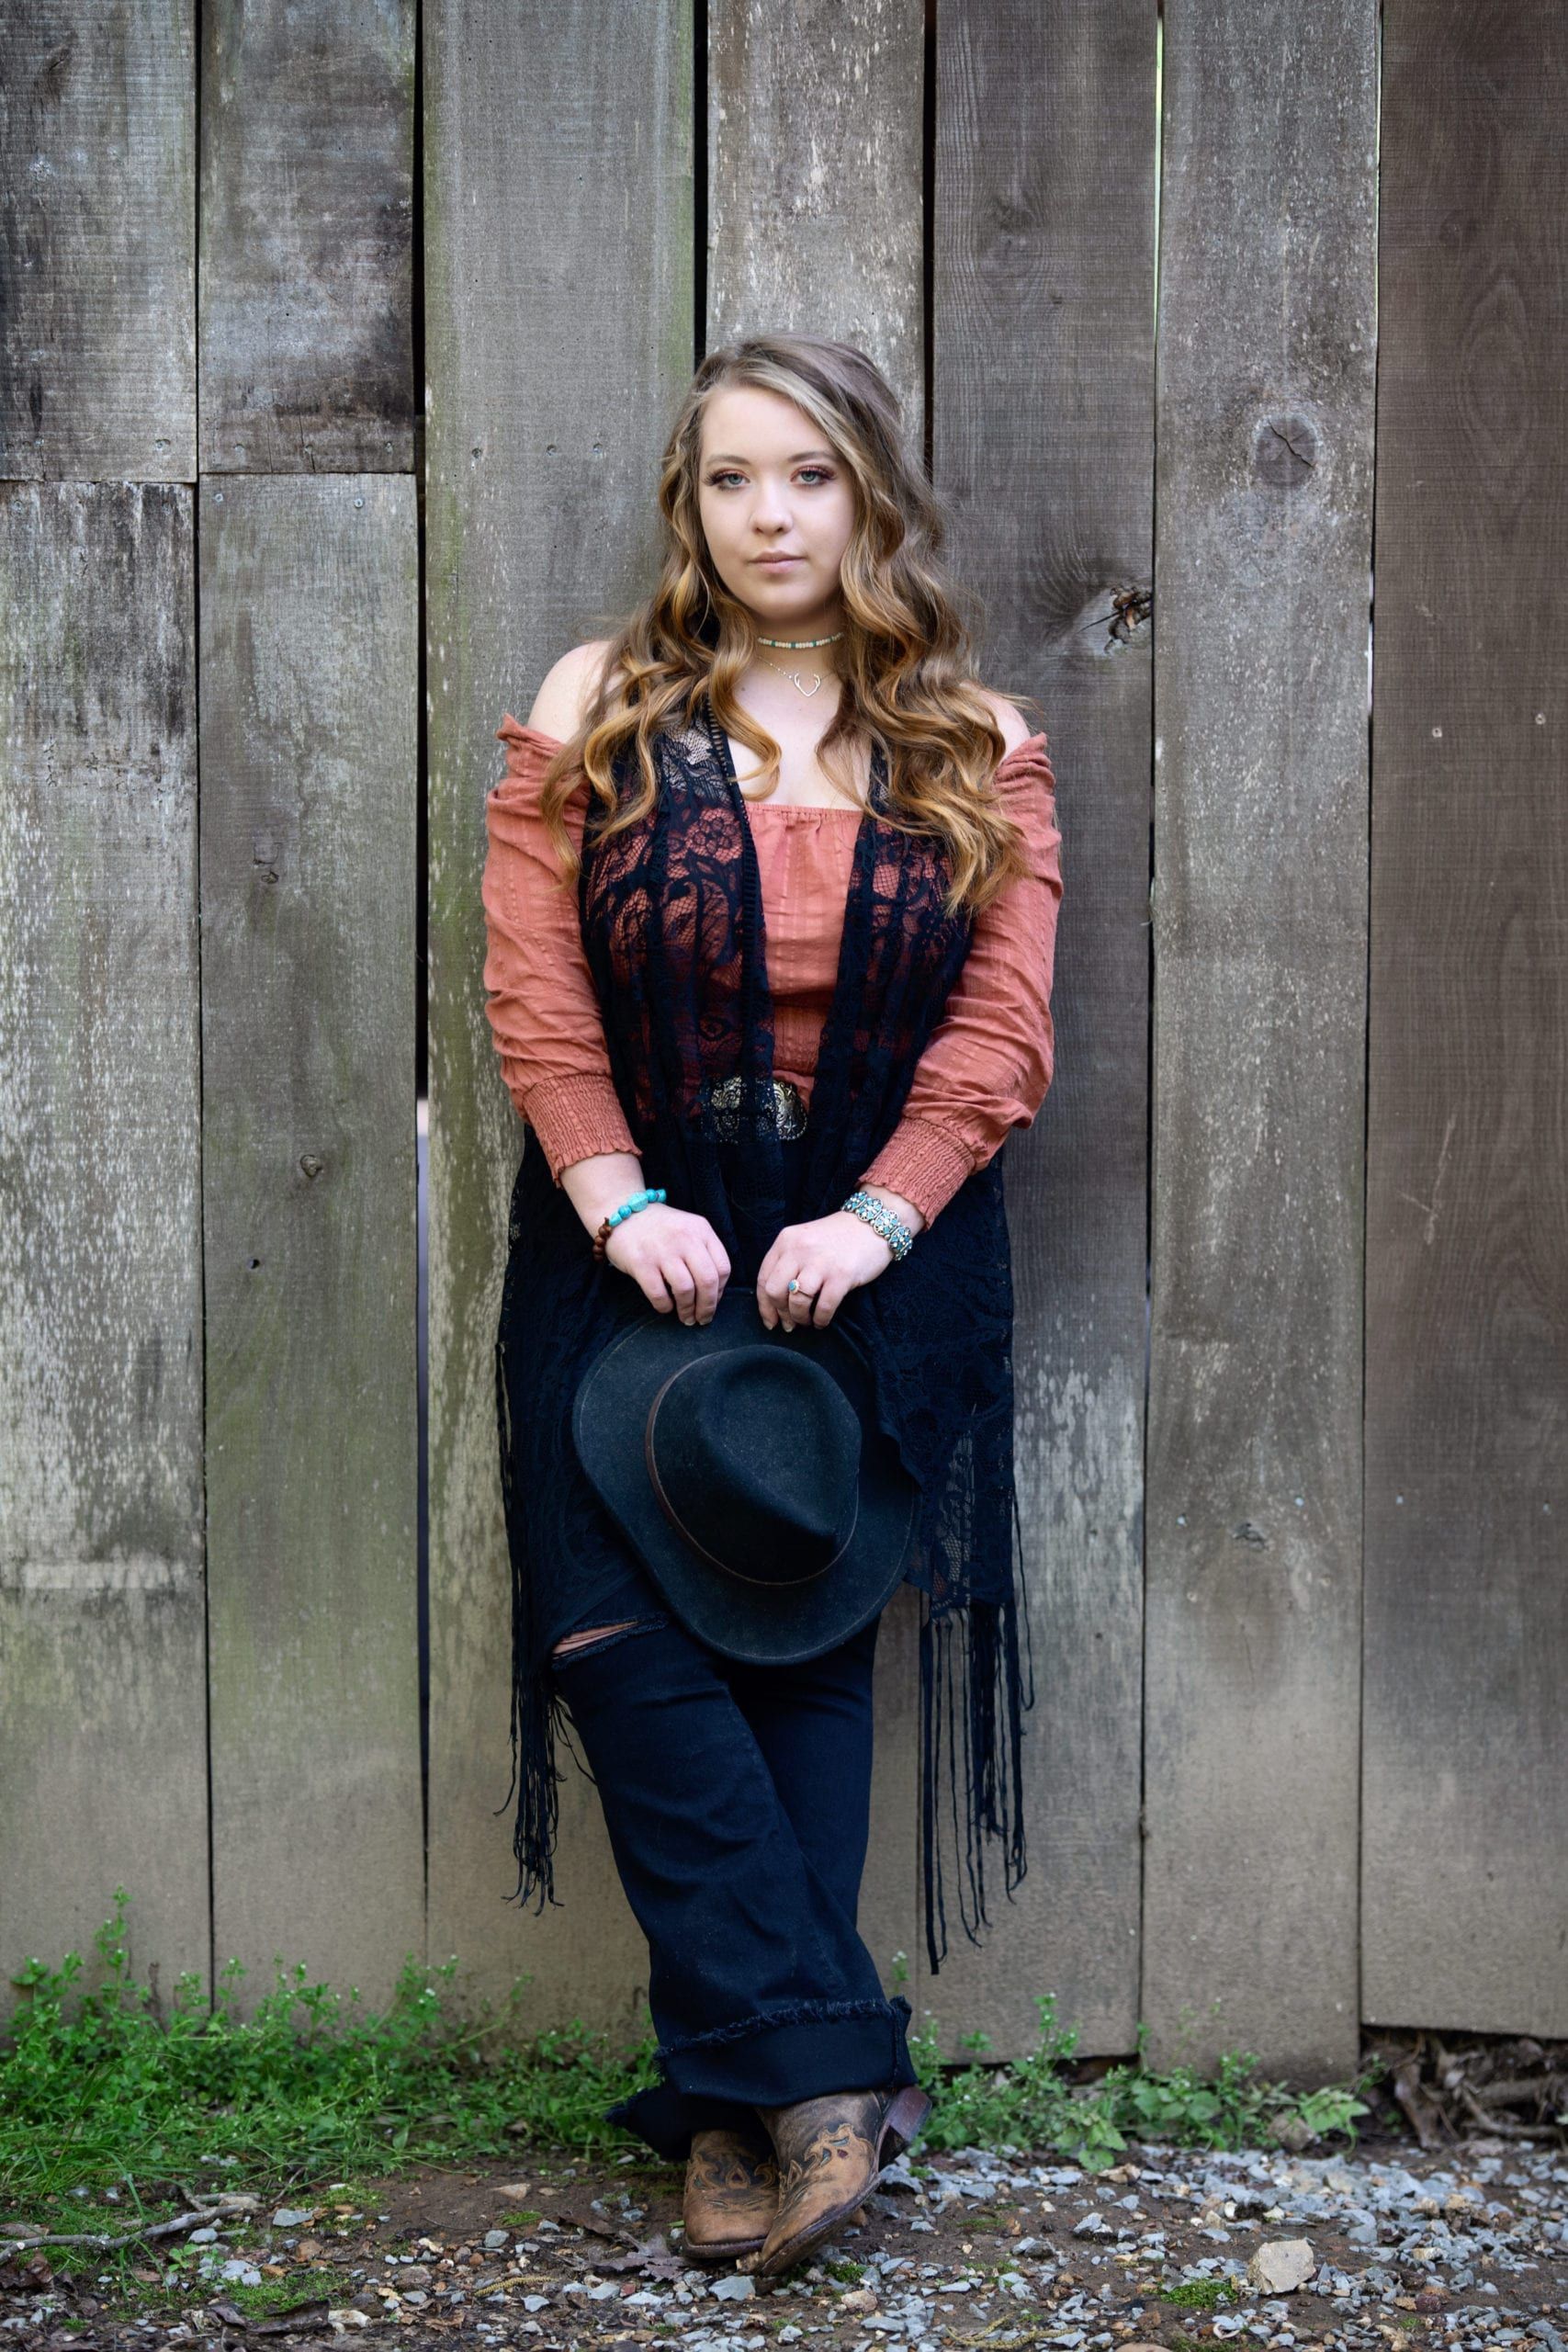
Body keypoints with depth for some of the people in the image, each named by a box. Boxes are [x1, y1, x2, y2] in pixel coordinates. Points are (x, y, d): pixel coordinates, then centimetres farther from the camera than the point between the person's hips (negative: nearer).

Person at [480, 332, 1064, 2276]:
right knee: (629, 1640, -11)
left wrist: (877, 1214, -14)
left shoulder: (977, 748, 6)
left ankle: (738, 2100, 6)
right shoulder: (596, 711, 5)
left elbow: (1003, 1019, -1)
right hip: (638, 1248, 0)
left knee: (803, 1647, 1)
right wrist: (618, 1202, -15)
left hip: (871, 1259, 0)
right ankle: (822, 2068, -8)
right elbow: (531, 977, -3)